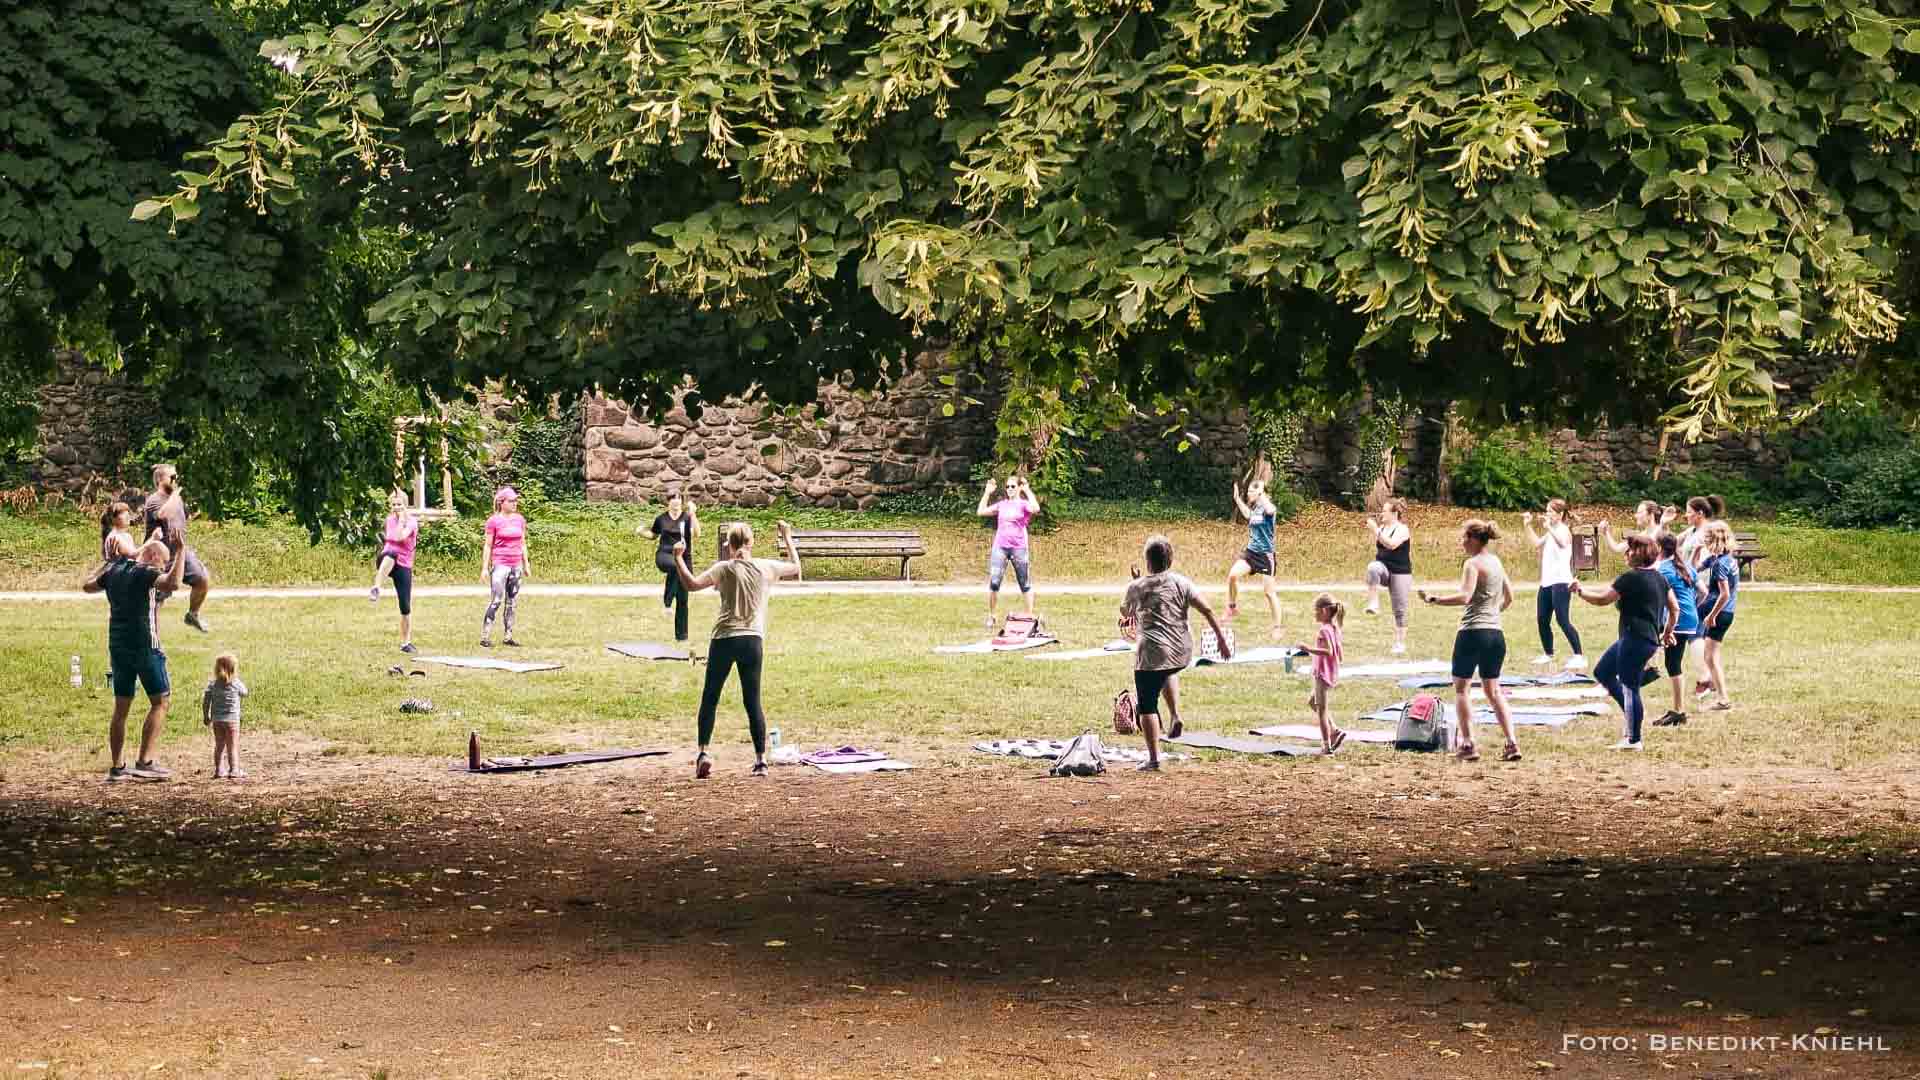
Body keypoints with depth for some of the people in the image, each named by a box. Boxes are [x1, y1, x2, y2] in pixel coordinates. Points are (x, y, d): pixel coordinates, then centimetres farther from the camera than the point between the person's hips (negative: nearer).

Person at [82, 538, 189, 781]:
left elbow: (87, 586, 26)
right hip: (144, 645, -7)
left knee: (121, 707, 11)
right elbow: (173, 583, -30)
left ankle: (117, 767, 10)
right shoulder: (146, 573, -11)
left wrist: (107, 563, 36)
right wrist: (181, 552, -21)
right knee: (160, 701, -1)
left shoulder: (114, 570, 10)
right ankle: (144, 762, -10)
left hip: (118, 647, 7)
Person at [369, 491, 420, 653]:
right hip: (387, 561, 1)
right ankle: (376, 589, -57)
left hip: (403, 567, -1)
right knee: (390, 554, -39)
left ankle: (406, 643, 14)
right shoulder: (389, 520, 11)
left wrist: (402, 517, -14)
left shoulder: (412, 522, -4)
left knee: (406, 607, 0)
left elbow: (400, 537, -22)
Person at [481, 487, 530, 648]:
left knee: (512, 602, 7)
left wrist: (526, 565, 15)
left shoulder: (520, 519, 10)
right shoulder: (494, 521, -5)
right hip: (500, 565, -5)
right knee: (496, 601, -11)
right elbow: (488, 546, -3)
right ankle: (485, 637, -9)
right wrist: (485, 568, -5)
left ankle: (508, 637, 11)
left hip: (516, 566, 5)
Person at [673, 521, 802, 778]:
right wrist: (788, 539, 33)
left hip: (724, 639, -2)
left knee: (709, 697, 7)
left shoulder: (724, 569, -4)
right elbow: (796, 570, 22)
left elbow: (691, 584, -14)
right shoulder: (766, 568, 4)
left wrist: (678, 558, -3)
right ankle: (760, 760, 1)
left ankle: (704, 752, -6)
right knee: (752, 701, 6)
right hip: (753, 640, 2)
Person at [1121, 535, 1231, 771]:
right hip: (1182, 654, 4)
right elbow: (1207, 610, -2)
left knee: (1147, 705, 3)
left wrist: (1131, 615, 42)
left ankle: (1154, 759, -2)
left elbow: (1124, 612, 18)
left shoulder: (1137, 586, -1)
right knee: (1167, 674, 38)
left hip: (1151, 654, -4)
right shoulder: (1181, 582, 2)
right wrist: (1222, 640, 4)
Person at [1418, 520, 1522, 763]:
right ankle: (1512, 743, 4)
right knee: (1493, 690, 14)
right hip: (1496, 633, 7)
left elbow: (1464, 597, -24)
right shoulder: (1496, 561, 14)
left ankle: (1468, 745, -1)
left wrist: (1434, 598, -23)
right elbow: (1509, 596, 22)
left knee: (1460, 688, 5)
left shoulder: (1473, 563, -11)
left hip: (1473, 632, -7)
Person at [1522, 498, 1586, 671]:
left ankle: (1579, 656, -14)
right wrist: (1527, 526, 13)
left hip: (1560, 582, -9)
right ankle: (1548, 654, 24)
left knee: (1563, 620, -14)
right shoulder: (1550, 532, 15)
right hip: (1546, 581, 9)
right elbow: (1536, 542, 20)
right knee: (1542, 619, 11)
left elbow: (1562, 543, -31)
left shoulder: (1563, 530, -10)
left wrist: (1548, 527, -38)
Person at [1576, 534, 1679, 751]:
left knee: (1629, 687, -4)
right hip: (1650, 640, 10)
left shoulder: (1631, 578, -15)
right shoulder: (1658, 578, 11)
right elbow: (1675, 609, 16)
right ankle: (1635, 712, 19)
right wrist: (1667, 633, 28)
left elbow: (1603, 599, -10)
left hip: (1635, 641, -10)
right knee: (1602, 672, 19)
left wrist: (1581, 591, 5)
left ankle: (1633, 740, 0)